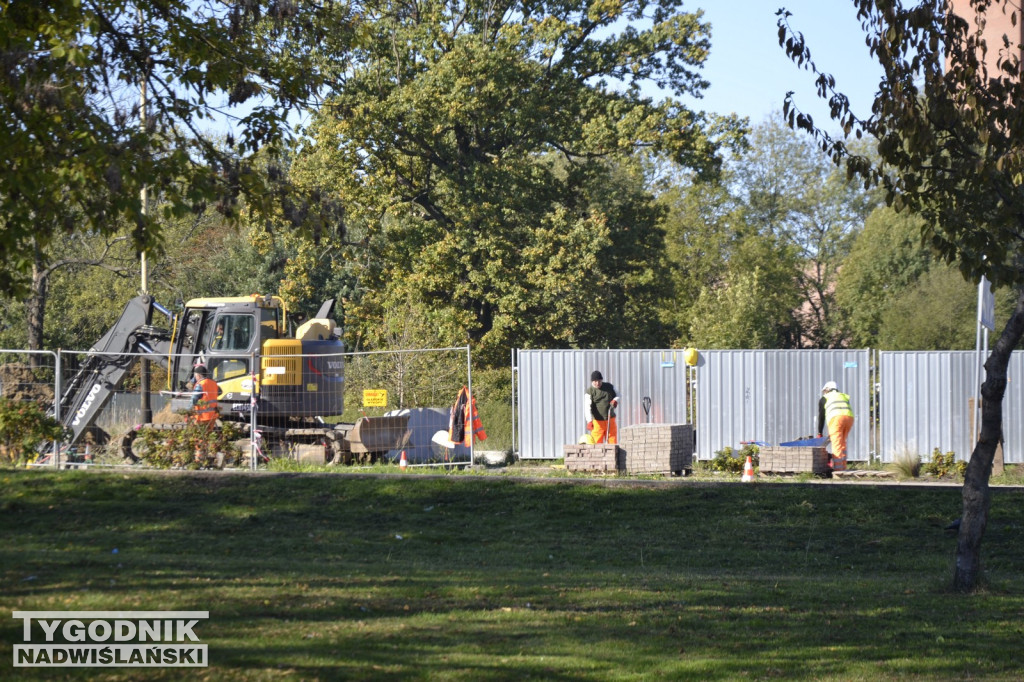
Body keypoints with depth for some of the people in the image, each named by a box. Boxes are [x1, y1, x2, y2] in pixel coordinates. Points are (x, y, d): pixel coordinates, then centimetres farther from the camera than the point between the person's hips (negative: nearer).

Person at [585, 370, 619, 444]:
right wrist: (590, 421, -28)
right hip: (597, 421, -3)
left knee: (613, 440, 5)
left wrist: (615, 400, -6)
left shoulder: (609, 387, 5)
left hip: (610, 419, 3)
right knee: (597, 441, -6)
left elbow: (617, 395, 19)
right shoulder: (590, 391, -7)